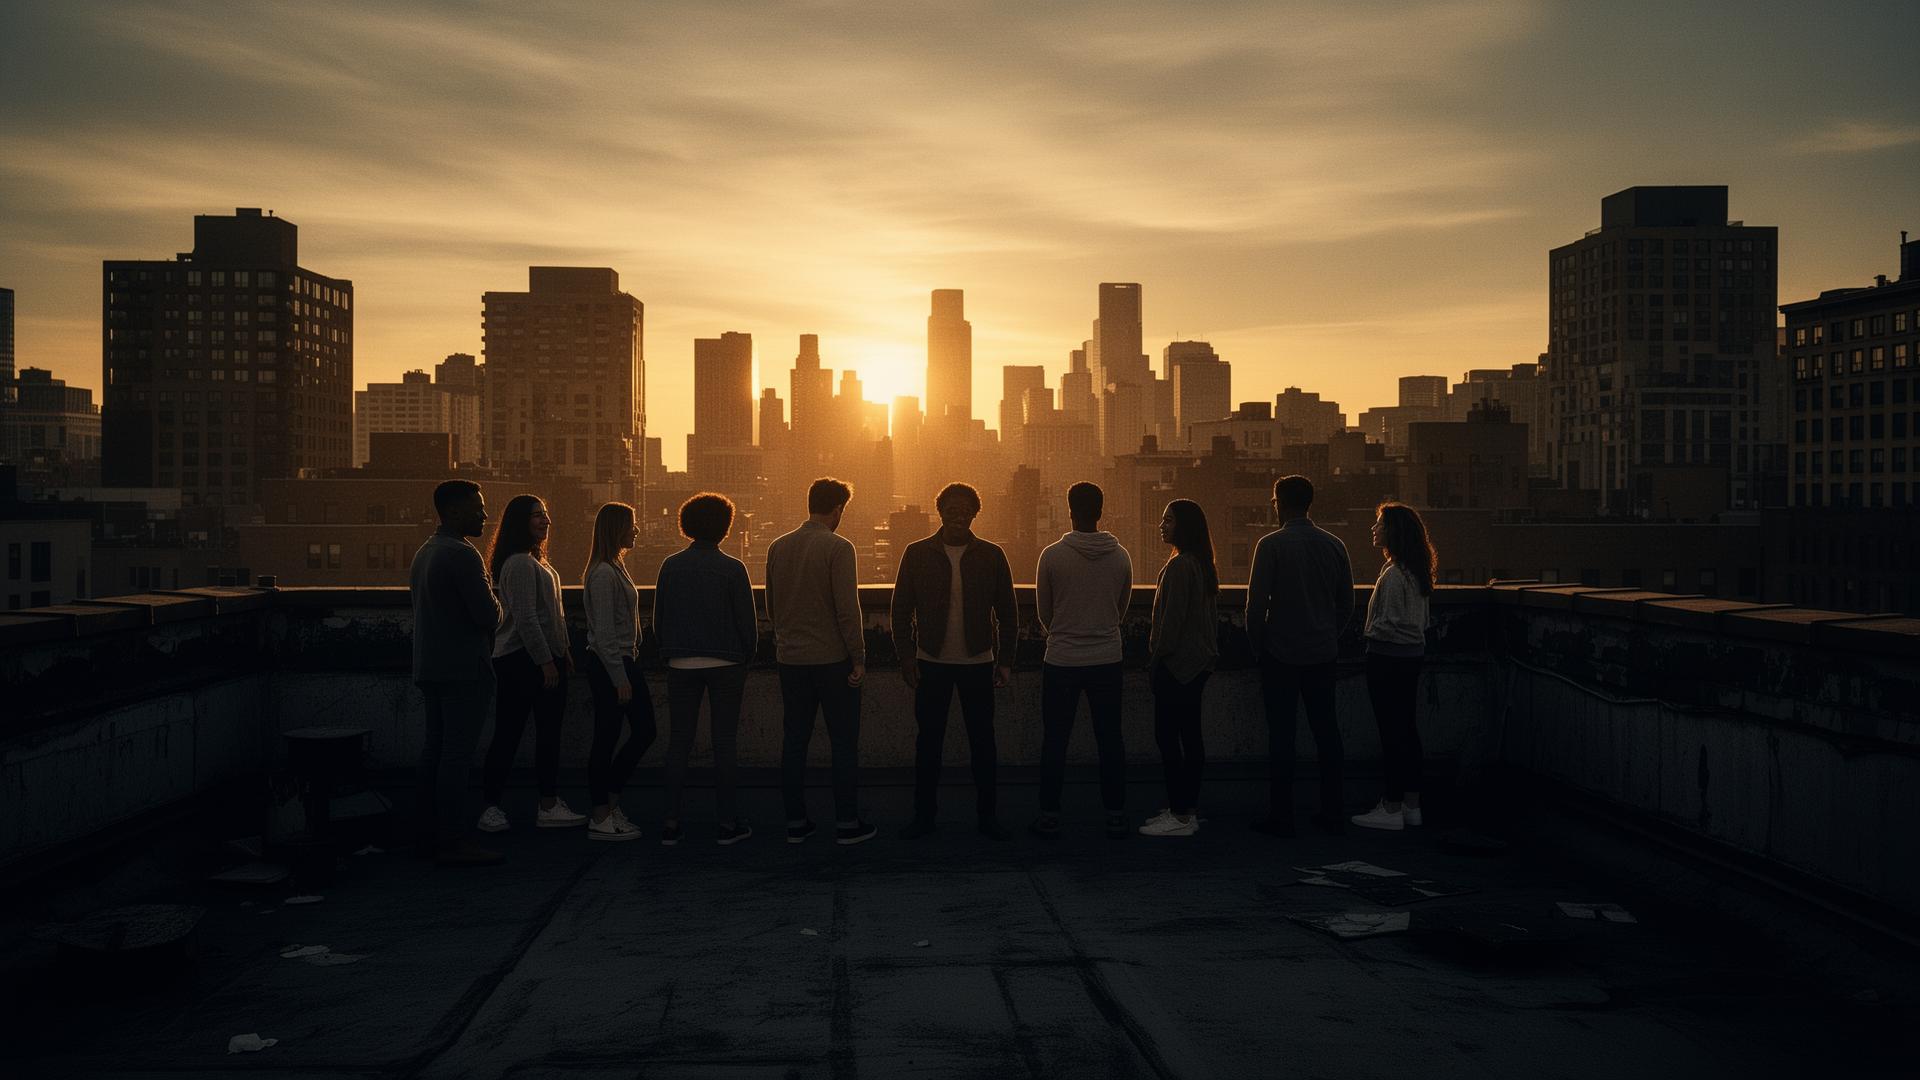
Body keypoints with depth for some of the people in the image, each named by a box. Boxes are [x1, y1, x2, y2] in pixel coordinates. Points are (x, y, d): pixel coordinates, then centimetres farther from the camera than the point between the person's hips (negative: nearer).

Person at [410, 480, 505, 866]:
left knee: (435, 748, 13)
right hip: (463, 669, -10)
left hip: (429, 667, 10)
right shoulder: (462, 555, -16)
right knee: (457, 753, -7)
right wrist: (494, 607, 3)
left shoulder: (424, 553, 16)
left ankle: (431, 835, 18)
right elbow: (488, 615, -20)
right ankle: (453, 841, -6)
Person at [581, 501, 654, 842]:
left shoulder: (616, 568, 14)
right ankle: (600, 818, 8)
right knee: (606, 740, -1)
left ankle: (609, 804, 20)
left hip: (625, 661, 10)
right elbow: (604, 633, -20)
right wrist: (620, 678, -20)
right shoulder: (603, 574, -17)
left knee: (644, 731, 11)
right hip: (608, 665, -10)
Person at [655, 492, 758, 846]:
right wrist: (745, 657, 10)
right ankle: (728, 823, 6)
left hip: (681, 667, 3)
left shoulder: (671, 566, 1)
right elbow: (747, 622, -6)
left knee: (678, 742, 7)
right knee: (724, 743, 3)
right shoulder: (732, 569, -8)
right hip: (725, 666, -3)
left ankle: (671, 823, 7)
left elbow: (658, 619, 5)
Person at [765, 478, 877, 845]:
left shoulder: (777, 548, 7)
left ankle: (795, 822, 14)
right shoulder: (837, 547, -11)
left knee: (794, 741, 10)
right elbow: (847, 608, -15)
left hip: (790, 659, 6)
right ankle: (846, 823, 7)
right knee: (844, 742, 3)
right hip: (832, 659, -5)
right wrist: (858, 657, -10)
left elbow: (771, 606, 14)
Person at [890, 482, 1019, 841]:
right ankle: (923, 815, 16)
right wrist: (906, 655, -6)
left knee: (983, 742, 5)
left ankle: (987, 815, 16)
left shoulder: (991, 555, 2)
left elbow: (1007, 612, 5)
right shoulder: (917, 554, 1)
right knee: (928, 741, 6)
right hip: (932, 663, 0)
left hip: (978, 663, 0)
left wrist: (1005, 659, -1)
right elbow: (902, 609, 3)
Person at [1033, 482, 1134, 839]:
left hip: (1061, 660, -2)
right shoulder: (1120, 556, -1)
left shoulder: (1052, 555, -8)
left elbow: (1044, 610, 3)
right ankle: (1116, 816, 11)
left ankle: (1049, 815, 10)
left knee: (1055, 742, 6)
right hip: (1107, 660, 2)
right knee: (1110, 740, 8)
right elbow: (1122, 608, 10)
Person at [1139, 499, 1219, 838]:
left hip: (1176, 663, -10)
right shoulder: (1203, 565, 14)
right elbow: (1211, 616, 19)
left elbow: (1172, 618, -19)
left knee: (1166, 735, -6)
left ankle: (1180, 814, -5)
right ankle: (1189, 809, 19)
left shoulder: (1179, 566, -17)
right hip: (1198, 662, 10)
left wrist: (1158, 655, -13)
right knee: (1190, 734, 13)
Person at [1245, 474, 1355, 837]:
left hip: (1281, 654, -4)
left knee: (1281, 733, 0)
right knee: (1326, 729, 11)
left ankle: (1281, 816, 3)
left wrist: (1258, 646, 1)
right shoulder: (1333, 544, 5)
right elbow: (1346, 602, 10)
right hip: (1323, 655, 4)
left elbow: (1256, 603, -10)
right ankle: (1332, 812, 15)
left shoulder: (1271, 544, -10)